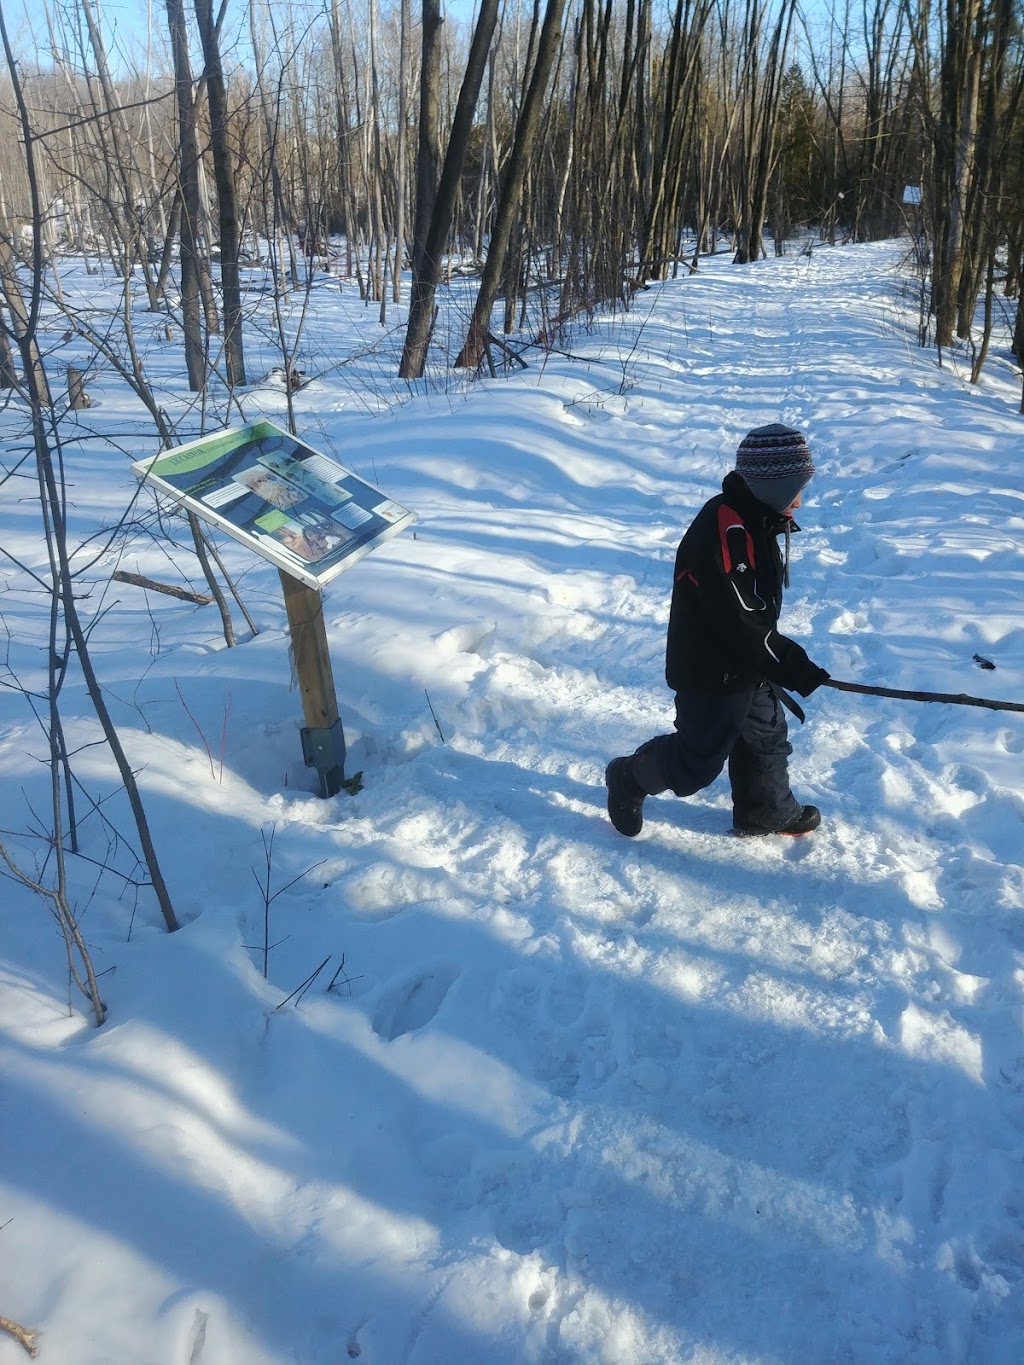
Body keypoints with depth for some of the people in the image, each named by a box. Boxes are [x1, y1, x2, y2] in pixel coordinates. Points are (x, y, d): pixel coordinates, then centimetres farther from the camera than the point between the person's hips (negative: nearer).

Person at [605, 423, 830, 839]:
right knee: (698, 762, 3)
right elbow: (740, 622, -30)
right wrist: (793, 667, -25)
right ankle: (629, 779, 25)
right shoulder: (723, 531, -29)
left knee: (766, 738, 21)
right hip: (712, 674, -10)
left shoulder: (755, 522, 5)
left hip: (748, 666, 10)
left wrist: (780, 661, 25)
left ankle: (767, 813, 40)